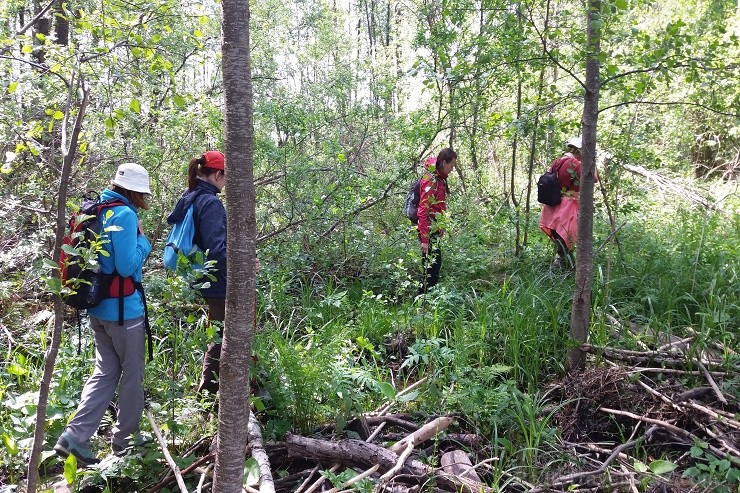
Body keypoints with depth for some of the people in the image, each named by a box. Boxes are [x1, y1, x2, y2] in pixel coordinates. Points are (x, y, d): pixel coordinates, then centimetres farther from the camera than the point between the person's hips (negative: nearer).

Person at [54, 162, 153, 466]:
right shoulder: (125, 215, -18)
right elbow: (128, 266, -22)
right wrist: (143, 240, -8)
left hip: (98, 307, 8)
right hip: (123, 309, -8)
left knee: (105, 372, 15)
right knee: (132, 374, 9)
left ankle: (75, 436, 7)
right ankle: (123, 438, 21)